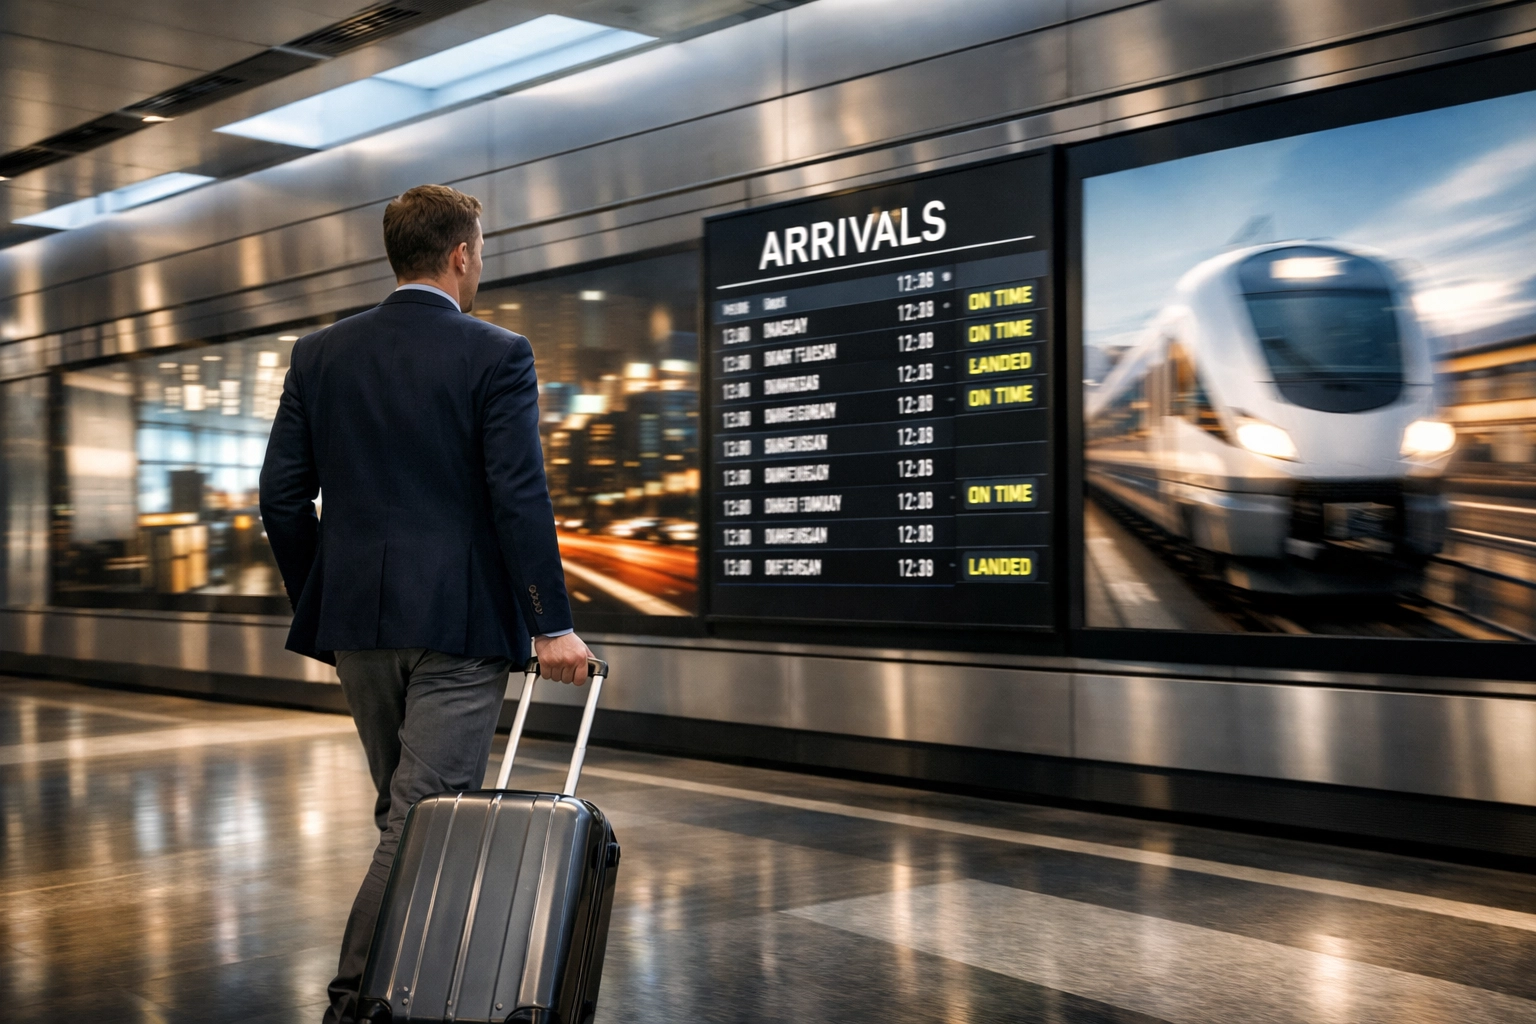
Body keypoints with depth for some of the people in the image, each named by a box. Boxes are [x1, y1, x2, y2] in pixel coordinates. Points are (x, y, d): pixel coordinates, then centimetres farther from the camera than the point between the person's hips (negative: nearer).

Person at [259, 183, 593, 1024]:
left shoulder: (319, 354, 6)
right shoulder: (496, 355, -7)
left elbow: (283, 497, 6)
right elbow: (519, 498, -13)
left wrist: (318, 606, 16)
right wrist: (551, 625, -9)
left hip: (354, 617, 6)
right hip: (458, 621, -6)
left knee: (406, 812, 19)